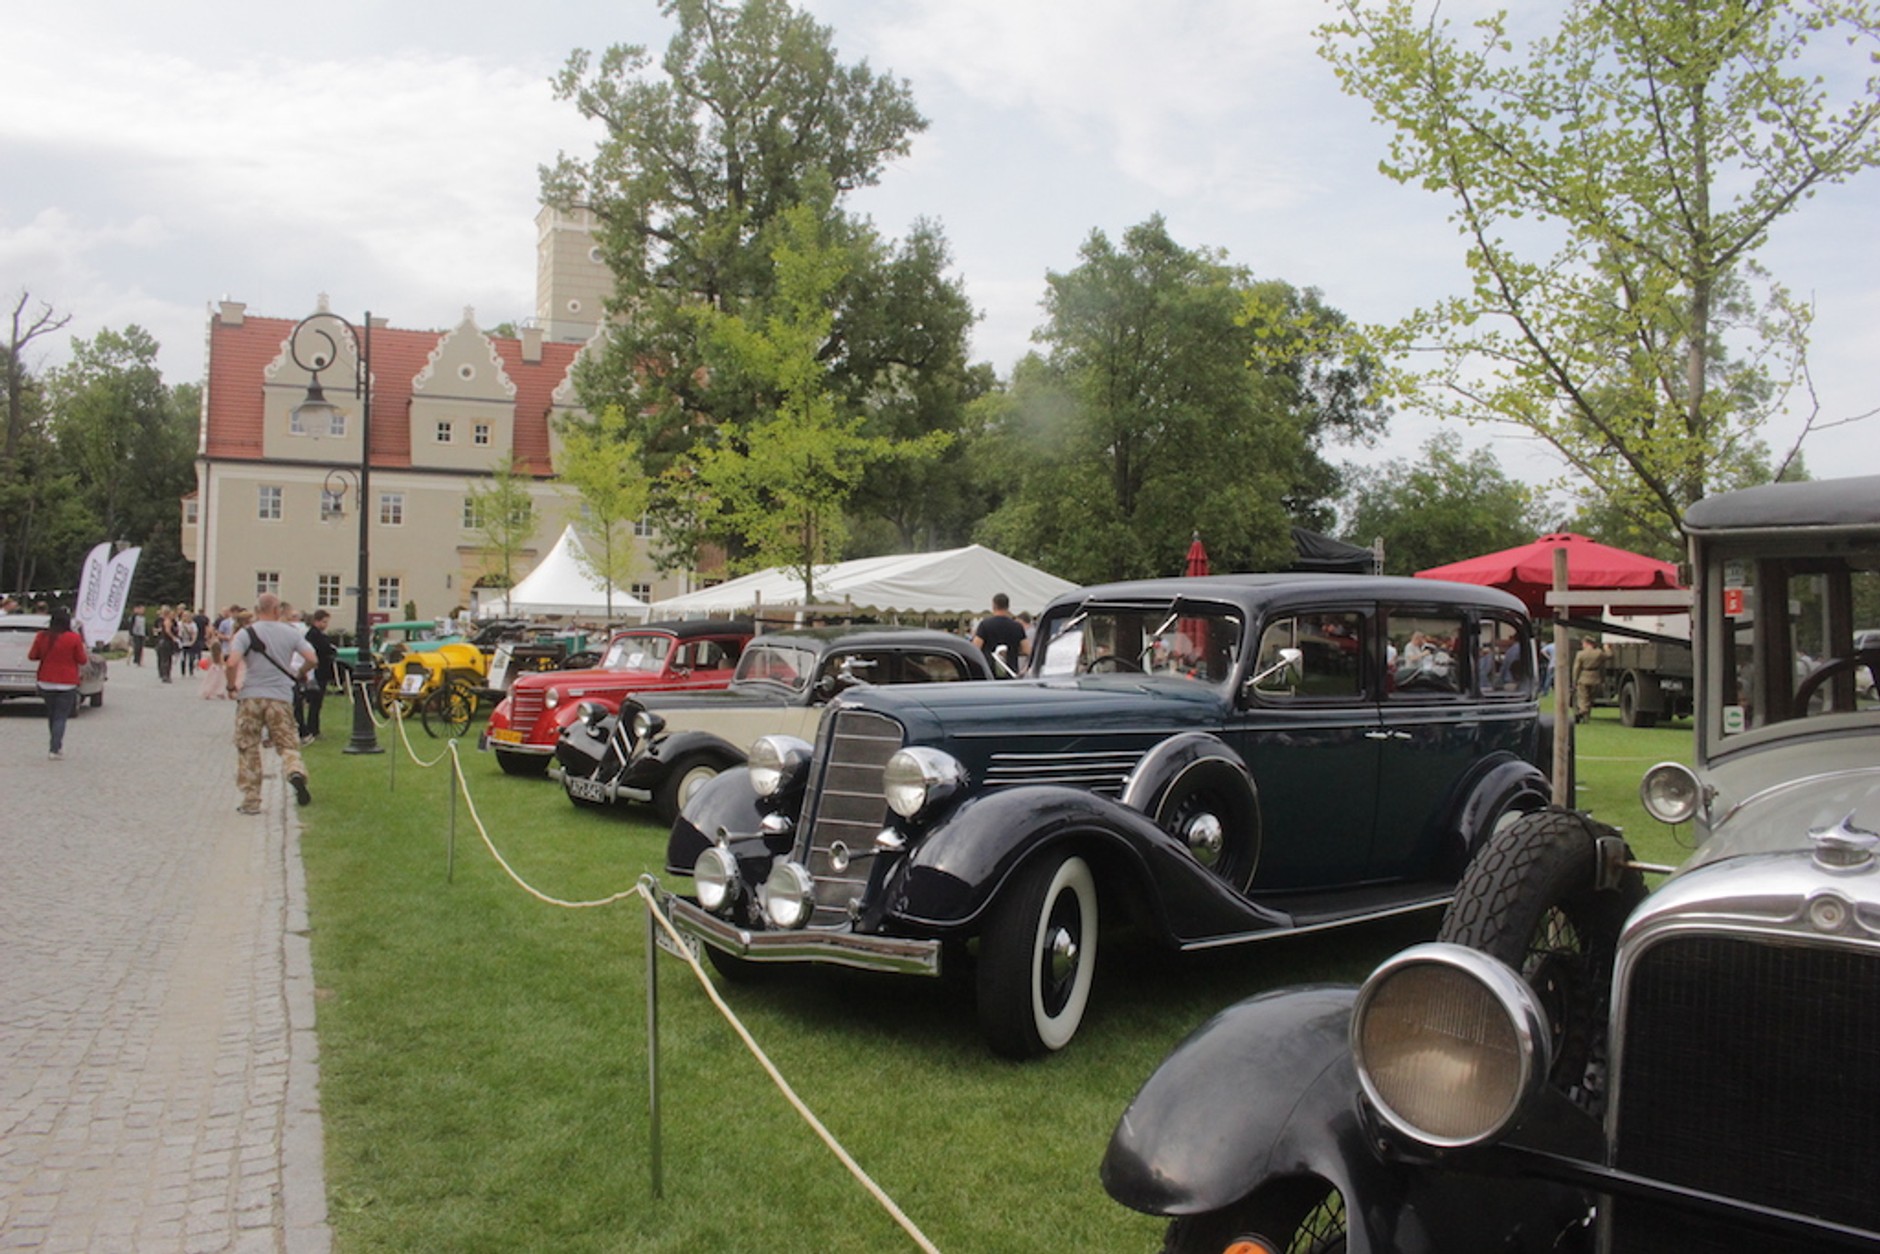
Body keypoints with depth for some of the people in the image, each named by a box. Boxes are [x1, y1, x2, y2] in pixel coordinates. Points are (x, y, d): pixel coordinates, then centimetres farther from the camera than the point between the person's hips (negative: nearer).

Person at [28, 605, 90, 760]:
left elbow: (32, 656, 7)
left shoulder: (41, 636, -3)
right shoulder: (74, 638, -14)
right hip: (67, 684, -4)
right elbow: (82, 660, -8)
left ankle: (58, 746, 27)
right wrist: (86, 653, 11)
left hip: (46, 683, 4)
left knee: (51, 715, 19)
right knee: (61, 717, 0)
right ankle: (55, 750, -9)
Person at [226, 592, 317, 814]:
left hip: (250, 697, -1)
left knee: (248, 749, 8)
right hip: (281, 697, 1)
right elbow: (311, 659, 1)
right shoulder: (291, 632, 4)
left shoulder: (246, 633, -3)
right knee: (287, 744, 8)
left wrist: (231, 687, 0)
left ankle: (251, 801, 9)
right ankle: (296, 772, -25)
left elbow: (232, 663, -16)